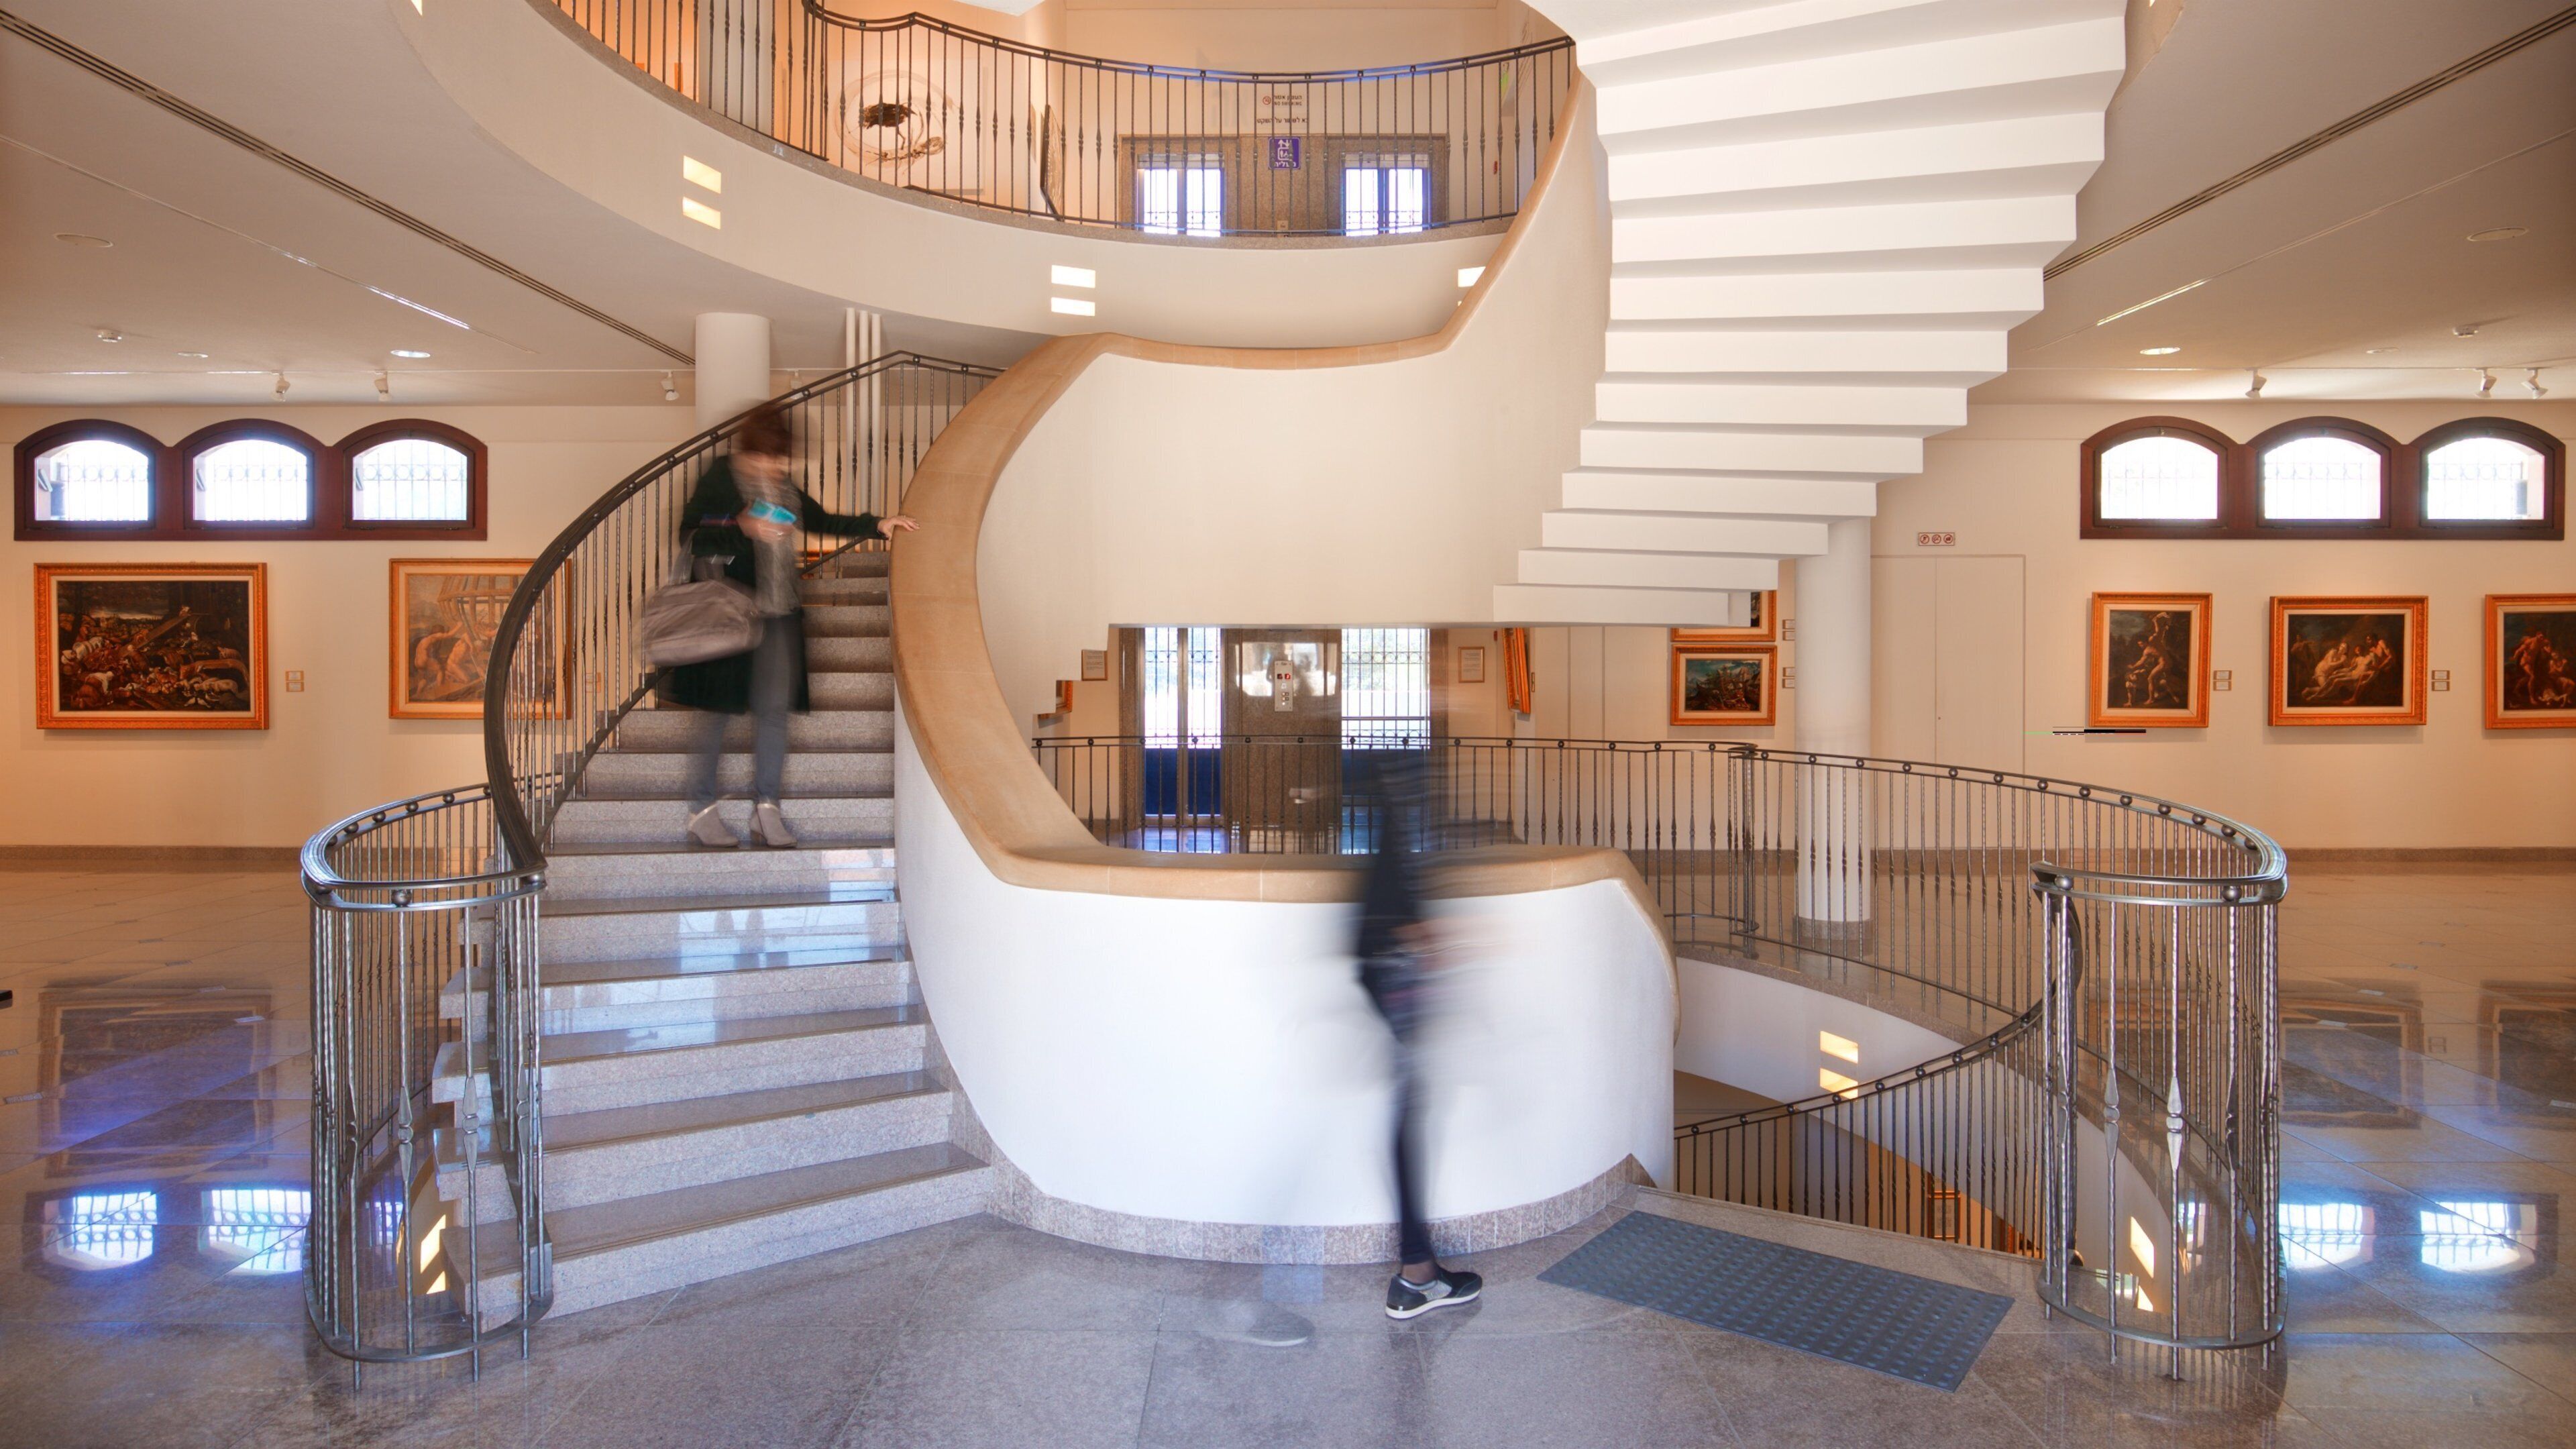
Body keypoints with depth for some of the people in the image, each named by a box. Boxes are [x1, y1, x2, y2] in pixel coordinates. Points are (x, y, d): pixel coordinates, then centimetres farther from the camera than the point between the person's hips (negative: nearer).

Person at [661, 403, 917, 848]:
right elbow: (691, 538, -11)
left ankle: (766, 808, 14)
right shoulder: (718, 480, -4)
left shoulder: (784, 487, 14)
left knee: (775, 707, 5)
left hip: (779, 614, 6)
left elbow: (824, 522, 23)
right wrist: (743, 530, -23)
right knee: (720, 707, 0)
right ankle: (701, 811, 11)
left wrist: (876, 525, 14)